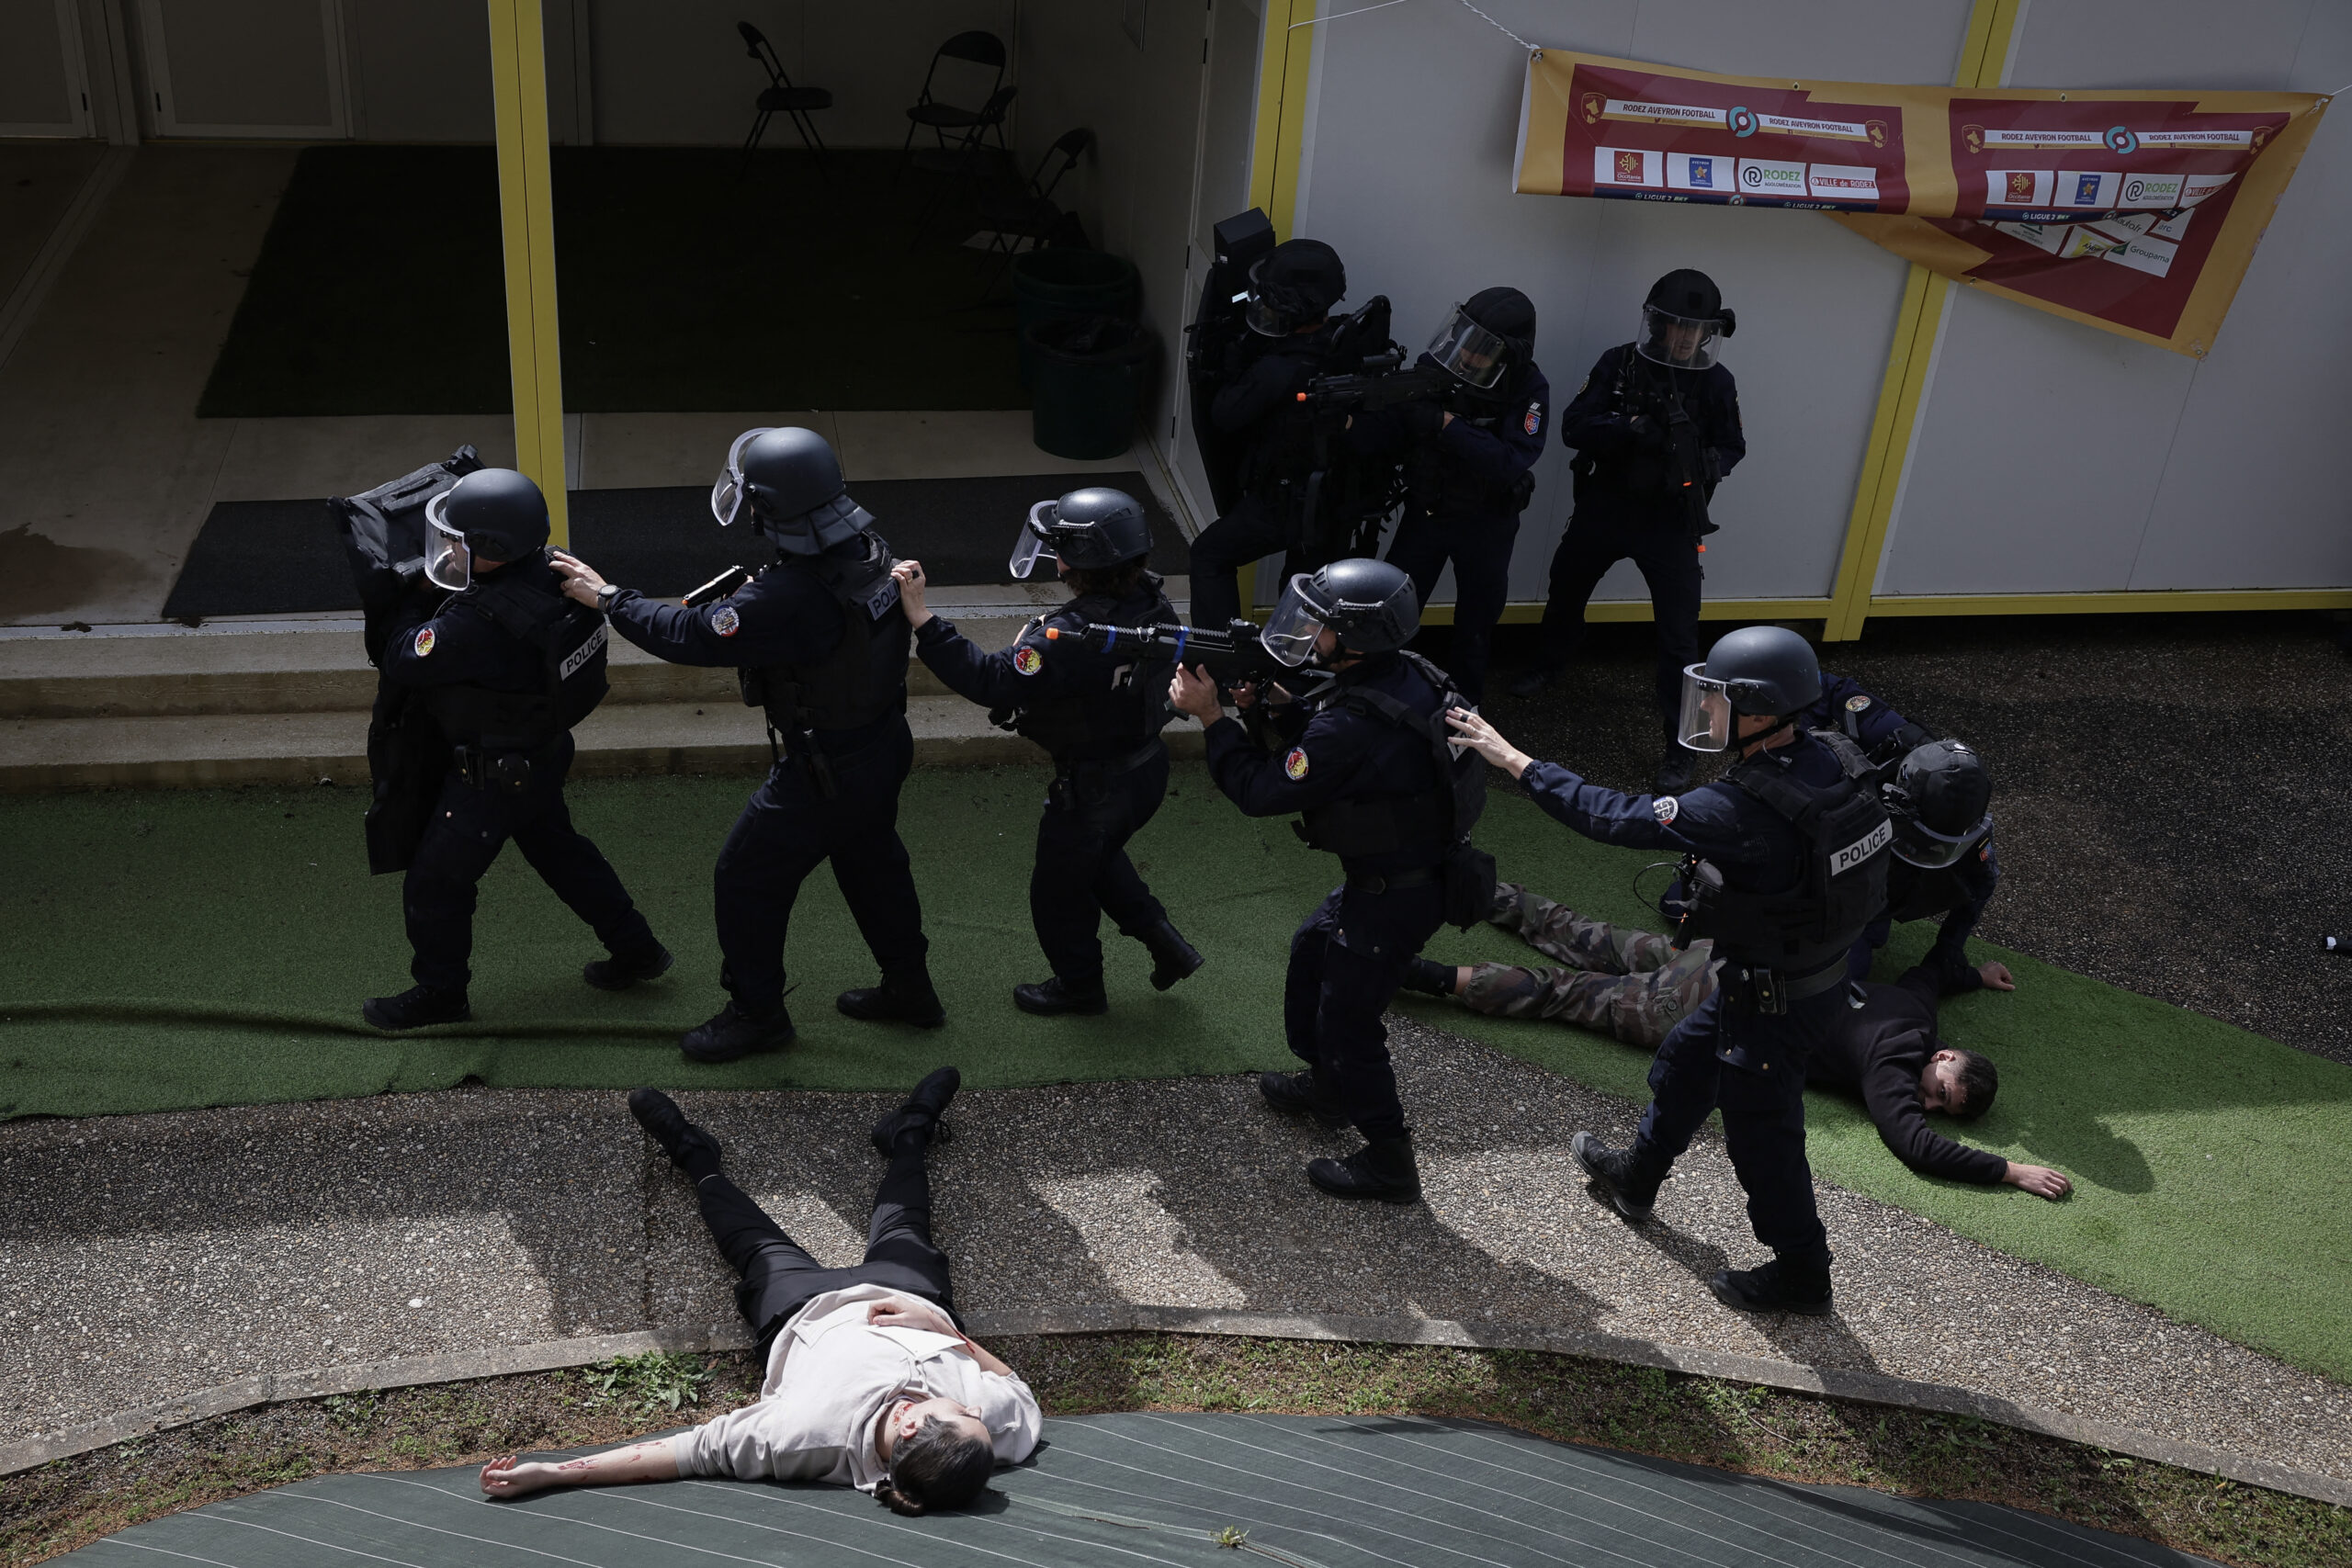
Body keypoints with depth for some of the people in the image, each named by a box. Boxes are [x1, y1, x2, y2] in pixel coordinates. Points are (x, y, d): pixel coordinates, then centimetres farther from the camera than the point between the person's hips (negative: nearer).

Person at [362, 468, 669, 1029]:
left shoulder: (477, 623, -36)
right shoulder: (550, 570, -11)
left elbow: (401, 661, -23)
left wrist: (418, 600, -9)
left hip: (494, 776, -9)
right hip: (545, 751, 9)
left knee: (435, 884, 11)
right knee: (559, 850, 28)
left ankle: (440, 993, 29)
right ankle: (636, 950, 39)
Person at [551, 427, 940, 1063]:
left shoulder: (788, 598, -34)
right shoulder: (868, 550, -8)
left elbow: (690, 636, -24)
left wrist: (608, 597, -10)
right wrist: (745, 593, 0)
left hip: (826, 772, -8)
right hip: (885, 745, 8)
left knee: (747, 880, 11)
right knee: (873, 862, 28)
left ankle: (757, 1012, 27)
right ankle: (909, 986, 45)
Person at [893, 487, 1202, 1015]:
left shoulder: (1069, 638, -36)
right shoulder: (1153, 603, -11)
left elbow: (991, 682, -38)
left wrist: (920, 617, -39)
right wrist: (1038, 646, 2)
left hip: (1094, 789, -8)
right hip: (1148, 768, 8)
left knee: (1059, 888, 20)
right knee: (1097, 859, 35)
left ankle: (1078, 985, 42)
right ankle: (1166, 944, 36)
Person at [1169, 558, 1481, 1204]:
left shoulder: (1353, 724, -33)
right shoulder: (1404, 673, -5)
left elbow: (1263, 791, -22)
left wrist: (1210, 714, -15)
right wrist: (1276, 699, -5)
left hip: (1393, 896, -10)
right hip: (1398, 871, 10)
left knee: (1348, 1023, 5)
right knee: (1312, 950, 28)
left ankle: (1389, 1163, 20)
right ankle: (1327, 1087, 47)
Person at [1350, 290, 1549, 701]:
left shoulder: (1529, 390, -22)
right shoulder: (1433, 369, -15)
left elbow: (1511, 463, -34)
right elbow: (1387, 434, -15)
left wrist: (1446, 425, -41)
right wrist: (1350, 417, -36)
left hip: (1487, 525, -1)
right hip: (1425, 512, 1)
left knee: (1476, 624, 18)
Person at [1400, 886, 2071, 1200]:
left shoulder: (1915, 1008, 7)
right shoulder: (1888, 1070, -16)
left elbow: (1926, 969, 29)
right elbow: (1917, 1147, -28)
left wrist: (1977, 972, 43)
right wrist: (2011, 1171, -24)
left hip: (1730, 961, 7)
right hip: (1710, 1011, -7)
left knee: (1596, 947, 19)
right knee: (1569, 992, -5)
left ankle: (1493, 896, 30)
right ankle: (1432, 976, -4)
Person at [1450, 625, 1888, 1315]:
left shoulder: (1743, 813, -36)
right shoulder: (1832, 760, -11)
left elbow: (1616, 817, -29)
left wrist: (1511, 759, -22)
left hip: (1775, 1002, -9)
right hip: (1820, 968, 9)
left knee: (1762, 1134, 13)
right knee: (1685, 1063, 28)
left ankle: (1801, 1274, 34)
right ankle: (1634, 1179, 51)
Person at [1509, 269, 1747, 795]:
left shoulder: (1715, 382, -8)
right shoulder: (1620, 364, -9)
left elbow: (1732, 447, 0)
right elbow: (1574, 426, -15)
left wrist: (1706, 464, -23)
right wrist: (1632, 428, -31)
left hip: (1670, 520, -2)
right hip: (1605, 507, 2)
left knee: (1680, 634, -7)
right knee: (1566, 591, 23)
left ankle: (1680, 747, 2)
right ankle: (1547, 668, 53)